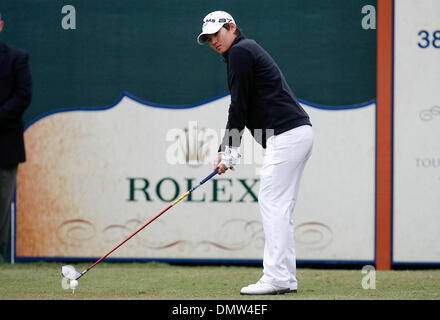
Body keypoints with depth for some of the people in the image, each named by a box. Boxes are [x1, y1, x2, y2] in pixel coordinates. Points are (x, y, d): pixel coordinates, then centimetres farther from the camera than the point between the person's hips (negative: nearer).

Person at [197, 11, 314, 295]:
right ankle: (287, 278, 10)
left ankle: (276, 278, -16)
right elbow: (244, 107, 25)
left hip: (286, 133, -10)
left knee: (273, 203, -12)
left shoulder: (240, 52, -4)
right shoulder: (248, 51, 27)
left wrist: (232, 150, -4)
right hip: (301, 132, 10)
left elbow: (240, 104, -9)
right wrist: (226, 150, 17)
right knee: (282, 207, 10)